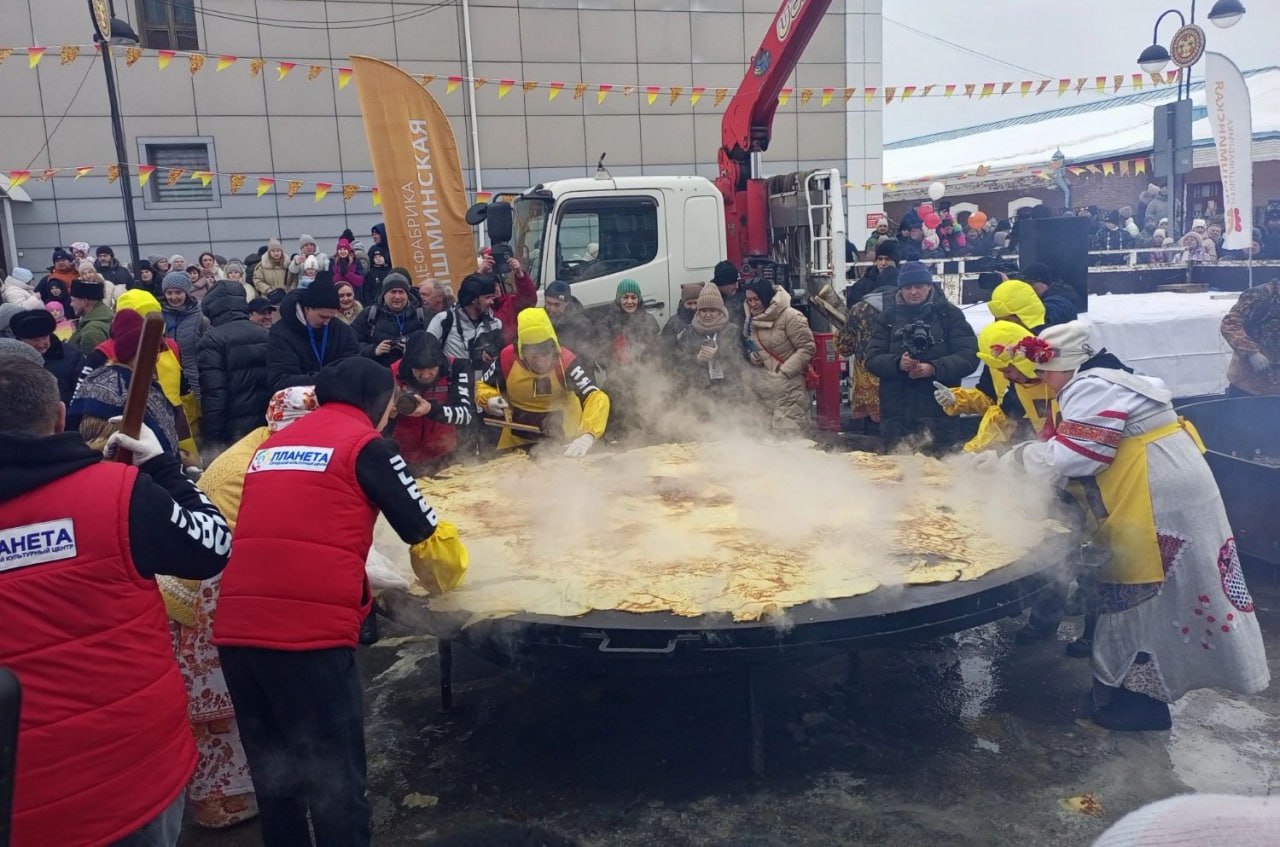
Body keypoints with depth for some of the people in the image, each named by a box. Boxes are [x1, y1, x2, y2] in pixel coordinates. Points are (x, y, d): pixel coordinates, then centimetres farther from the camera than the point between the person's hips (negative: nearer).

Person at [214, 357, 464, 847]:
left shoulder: (272, 444, 21)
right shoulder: (364, 444, 2)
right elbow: (425, 534, 4)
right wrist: (448, 575, 25)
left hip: (236, 629, 7)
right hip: (309, 632, -6)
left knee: (273, 777, 20)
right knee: (335, 785, 5)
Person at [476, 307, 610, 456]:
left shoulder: (565, 360, -26)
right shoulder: (508, 358, -20)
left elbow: (597, 397, -36)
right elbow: (484, 386, 0)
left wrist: (587, 436, -52)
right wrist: (490, 400, -23)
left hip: (563, 439, -2)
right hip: (518, 439, 2)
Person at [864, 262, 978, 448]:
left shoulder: (949, 314, 3)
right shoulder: (889, 316, 10)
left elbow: (969, 357, -4)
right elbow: (872, 358, 5)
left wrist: (934, 368, -20)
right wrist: (897, 364, -16)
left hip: (940, 410, -2)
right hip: (896, 413, 2)